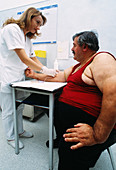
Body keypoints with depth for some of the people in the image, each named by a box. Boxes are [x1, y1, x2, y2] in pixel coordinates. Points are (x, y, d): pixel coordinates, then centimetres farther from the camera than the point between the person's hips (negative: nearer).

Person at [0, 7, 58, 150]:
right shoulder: (12, 29, -15)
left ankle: (19, 131, 36)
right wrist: (44, 70, -20)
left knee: (19, 107, 17)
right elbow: (24, 59, -23)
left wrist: (47, 70, -5)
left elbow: (33, 58, 9)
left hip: (19, 77, 8)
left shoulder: (27, 38, 14)